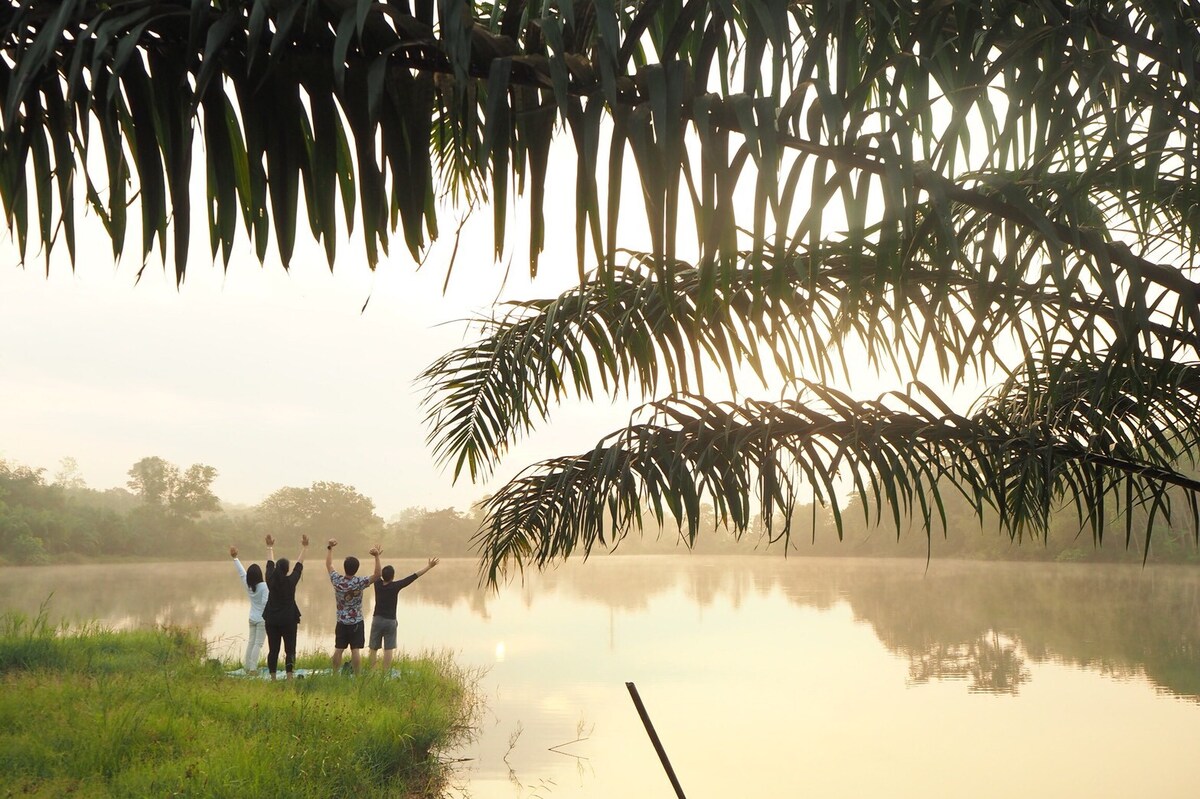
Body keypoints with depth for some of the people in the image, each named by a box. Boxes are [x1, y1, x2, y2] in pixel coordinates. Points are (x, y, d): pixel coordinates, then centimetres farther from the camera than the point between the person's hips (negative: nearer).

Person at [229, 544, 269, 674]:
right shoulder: (263, 586, -18)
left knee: (251, 642, 15)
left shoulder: (248, 585, -2)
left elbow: (241, 572, 7)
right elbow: (265, 602, -21)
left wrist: (235, 558, 14)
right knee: (258, 644, -3)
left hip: (252, 618, 6)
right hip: (262, 619, -6)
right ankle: (253, 668, -6)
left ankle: (247, 666, 19)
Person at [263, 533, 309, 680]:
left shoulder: (271, 580, -3)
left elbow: (270, 564, 13)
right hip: (289, 620, -3)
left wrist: (270, 547, 29)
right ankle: (289, 678, -11)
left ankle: (273, 678, 7)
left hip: (271, 620, 3)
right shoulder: (291, 581, -9)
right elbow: (299, 565, 4)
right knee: (290, 650, 0)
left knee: (273, 650, 7)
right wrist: (304, 548, 17)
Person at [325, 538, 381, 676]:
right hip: (356, 622, -3)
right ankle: (357, 677, 1)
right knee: (356, 650, -1)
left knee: (338, 650, 8)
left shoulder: (337, 580, -8)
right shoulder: (359, 582, -17)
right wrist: (377, 557, -30)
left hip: (341, 622, 3)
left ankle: (335, 676, 14)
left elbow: (328, 565, 7)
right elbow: (377, 575, -24)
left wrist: (329, 548, 13)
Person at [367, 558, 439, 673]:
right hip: (390, 621, -3)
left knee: (373, 649, 5)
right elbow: (414, 576, -12)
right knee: (388, 649, 0)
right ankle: (386, 674, -3)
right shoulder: (395, 586, -14)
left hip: (377, 620, 3)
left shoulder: (378, 584, -5)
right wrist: (429, 566, -8)